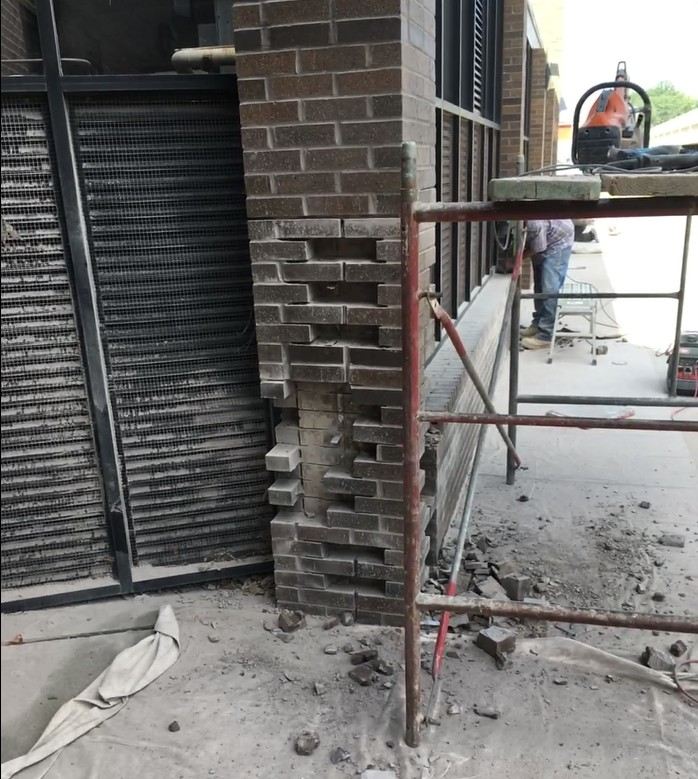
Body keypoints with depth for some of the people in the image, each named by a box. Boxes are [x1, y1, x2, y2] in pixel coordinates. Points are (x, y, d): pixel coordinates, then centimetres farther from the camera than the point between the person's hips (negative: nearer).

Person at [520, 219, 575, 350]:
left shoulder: (535, 223, -40)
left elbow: (537, 249, -23)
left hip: (558, 241, -8)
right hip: (541, 240, 9)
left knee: (549, 289, -12)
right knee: (539, 285, 15)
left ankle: (546, 336, -10)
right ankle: (538, 323, 29)